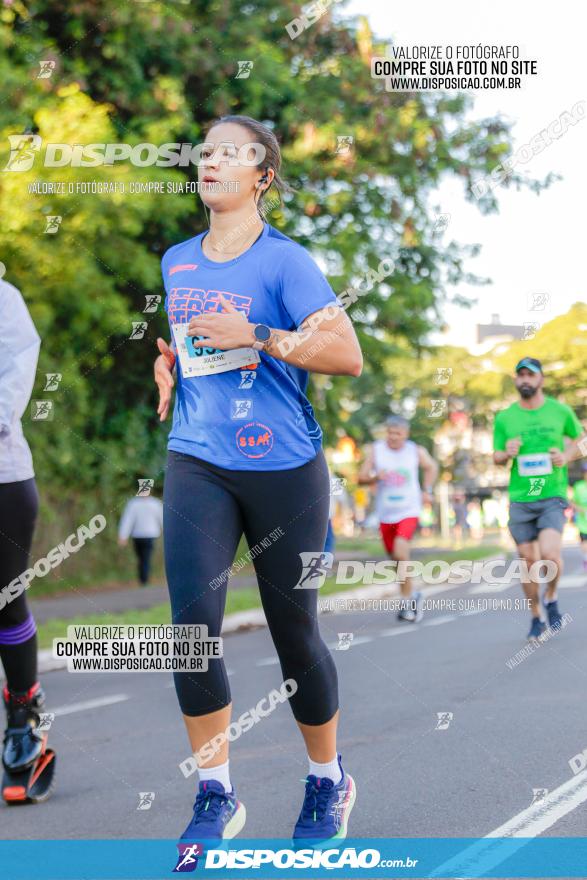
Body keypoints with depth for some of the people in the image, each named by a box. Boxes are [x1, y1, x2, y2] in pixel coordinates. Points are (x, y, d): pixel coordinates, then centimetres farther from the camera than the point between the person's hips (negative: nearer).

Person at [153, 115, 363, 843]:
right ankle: (215, 796, 3)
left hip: (283, 468, -4)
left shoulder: (284, 259, -7)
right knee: (192, 624, -11)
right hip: (197, 463, 4)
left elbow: (348, 354, -15)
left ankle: (328, 783, 28)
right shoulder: (175, 262, 10)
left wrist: (256, 337, -21)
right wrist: (167, 369, 9)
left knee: (294, 632, 7)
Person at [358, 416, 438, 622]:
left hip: (409, 511, -3)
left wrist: (427, 490, 8)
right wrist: (375, 477, -23)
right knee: (395, 555, 12)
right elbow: (362, 477, -3)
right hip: (385, 513, 3)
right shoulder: (375, 450, -4)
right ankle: (411, 596, 33)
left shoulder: (416, 451, -3)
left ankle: (407, 600, -11)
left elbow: (431, 467, 17)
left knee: (401, 553, -22)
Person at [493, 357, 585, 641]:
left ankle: (550, 597, 11)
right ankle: (536, 618, 22)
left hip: (552, 495, -2)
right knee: (528, 560, 5)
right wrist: (506, 453, -12)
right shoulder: (504, 418, 3)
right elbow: (496, 457, 12)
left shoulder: (560, 411, 1)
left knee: (550, 555, -19)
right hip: (519, 498, 2)